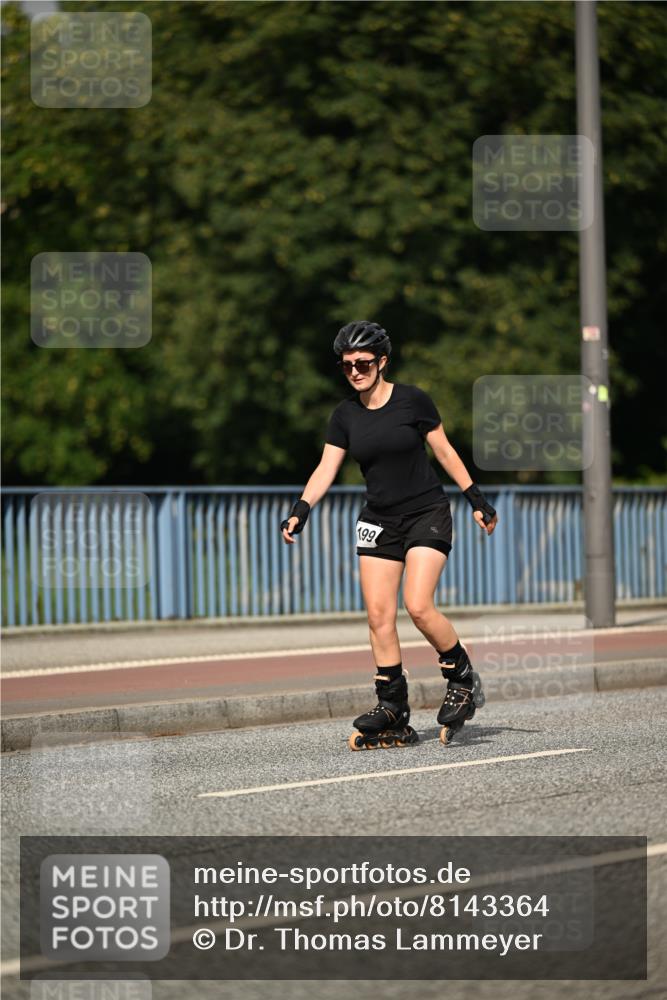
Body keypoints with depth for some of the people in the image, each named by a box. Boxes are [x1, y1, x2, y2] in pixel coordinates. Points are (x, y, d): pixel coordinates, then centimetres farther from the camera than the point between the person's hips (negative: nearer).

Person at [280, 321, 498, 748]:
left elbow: (445, 451, 1)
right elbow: (326, 469, -2)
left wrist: (477, 500, 2)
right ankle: (393, 713, 0)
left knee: (419, 606, -19)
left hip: (427, 513, -4)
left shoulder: (412, 400, -8)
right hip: (378, 521, 4)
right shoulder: (345, 415, 3)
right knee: (379, 615, -4)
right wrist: (300, 511, -16)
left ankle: (463, 678, 4)